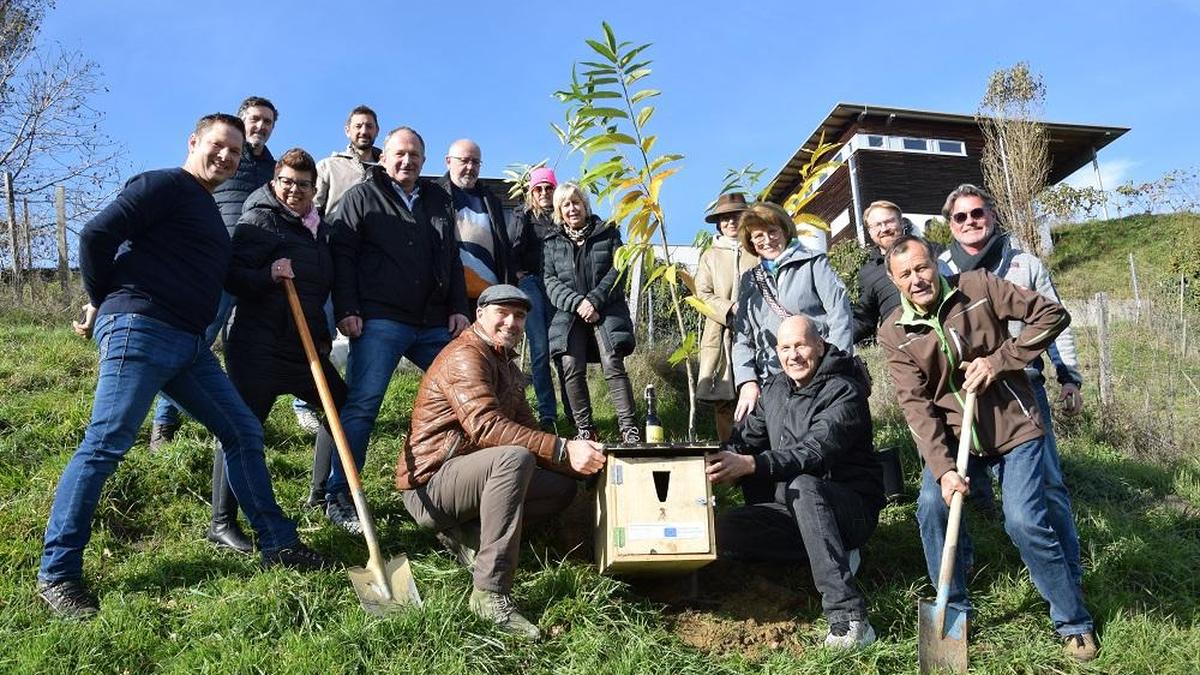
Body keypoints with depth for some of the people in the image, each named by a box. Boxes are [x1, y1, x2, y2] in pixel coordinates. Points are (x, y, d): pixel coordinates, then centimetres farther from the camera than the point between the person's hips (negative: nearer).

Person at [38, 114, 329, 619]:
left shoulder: (209, 212, 26)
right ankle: (57, 574, 0)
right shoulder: (165, 185, -2)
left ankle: (278, 544, 14)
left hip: (189, 343, 9)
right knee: (105, 444, -9)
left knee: (244, 432, 7)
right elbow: (96, 236, -10)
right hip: (139, 330, -9)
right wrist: (102, 303, 0)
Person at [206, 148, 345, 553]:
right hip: (259, 347, -8)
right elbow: (231, 276, -12)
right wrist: (268, 275, -29)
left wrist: (324, 335, 20)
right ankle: (222, 523, 0)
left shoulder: (319, 229, 17)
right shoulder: (260, 219, -5)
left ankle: (321, 494, 27)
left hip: (305, 345, 8)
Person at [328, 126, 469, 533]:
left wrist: (458, 308, 11)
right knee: (362, 405, -8)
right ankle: (338, 496, -1)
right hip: (379, 321, -5)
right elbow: (341, 254, -1)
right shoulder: (361, 197, 6)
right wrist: (346, 309, -11)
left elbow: (452, 260, 22)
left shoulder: (438, 201, 21)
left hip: (435, 324, 5)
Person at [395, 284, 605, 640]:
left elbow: (525, 427, 7)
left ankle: (466, 533, -2)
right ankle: (490, 593, -33)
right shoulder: (465, 357, -16)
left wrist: (577, 457, -10)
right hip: (428, 485, -9)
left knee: (562, 486, 2)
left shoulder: (506, 364, 16)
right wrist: (563, 450, -36)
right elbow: (486, 426, -31)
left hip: (471, 475, 9)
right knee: (514, 457, -35)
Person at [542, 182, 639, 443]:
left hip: (607, 311, -2)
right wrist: (578, 303, -12)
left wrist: (594, 300, -12)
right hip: (570, 314, 2)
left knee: (613, 366, -16)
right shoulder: (552, 243, 12)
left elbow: (618, 268, 0)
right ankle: (584, 429, -4)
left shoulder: (607, 232, 9)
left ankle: (629, 428, -15)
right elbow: (551, 281, 4)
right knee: (572, 369, -13)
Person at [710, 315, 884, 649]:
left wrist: (751, 464, -44)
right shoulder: (773, 388, 9)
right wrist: (718, 462, -15)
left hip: (852, 507, -7)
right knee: (724, 529, -16)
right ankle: (834, 556, -5)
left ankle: (849, 617, -44)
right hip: (795, 510, 7)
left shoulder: (845, 393, -15)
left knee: (802, 486, -40)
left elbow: (816, 452, -30)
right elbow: (746, 438, 8)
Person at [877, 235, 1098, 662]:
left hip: (1014, 427, -2)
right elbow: (916, 405, -12)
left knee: (1025, 522, -12)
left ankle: (1074, 623, 12)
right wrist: (942, 468, -23)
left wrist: (998, 361, -16)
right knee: (932, 506, -15)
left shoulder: (978, 287, -9)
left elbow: (1052, 314, -7)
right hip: (952, 434, 3)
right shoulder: (894, 334, -5)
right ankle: (955, 610, 8)